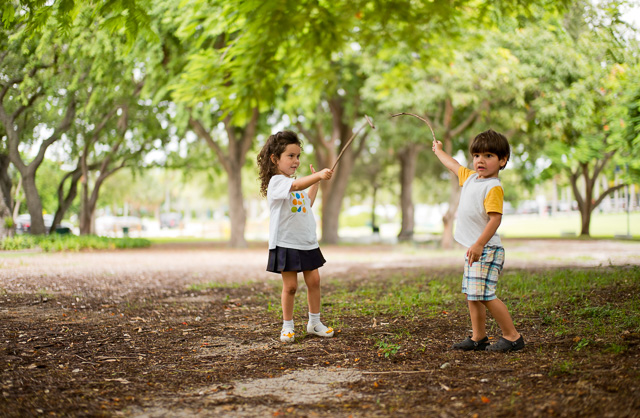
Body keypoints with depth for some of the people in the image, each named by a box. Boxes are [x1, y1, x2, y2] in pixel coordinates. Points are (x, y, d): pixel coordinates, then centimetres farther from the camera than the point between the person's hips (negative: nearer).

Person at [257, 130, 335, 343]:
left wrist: (315, 181, 25)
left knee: (314, 280, 7)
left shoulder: (297, 182, 16)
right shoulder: (276, 182, -13)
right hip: (285, 243, -8)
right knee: (290, 285, -4)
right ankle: (287, 326, 10)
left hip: (307, 242, 8)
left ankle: (314, 322, 20)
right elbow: (295, 185, -34)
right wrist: (317, 176, -48)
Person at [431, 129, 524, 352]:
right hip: (473, 249, 10)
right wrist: (438, 150, 48)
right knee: (472, 295, 12)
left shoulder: (494, 188, -15)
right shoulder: (470, 177, 13)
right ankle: (478, 337, 20)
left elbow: (495, 218, -23)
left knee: (484, 294, -14)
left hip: (487, 250, -10)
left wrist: (479, 244, -29)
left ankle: (512, 336, -6)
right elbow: (453, 165, 33)